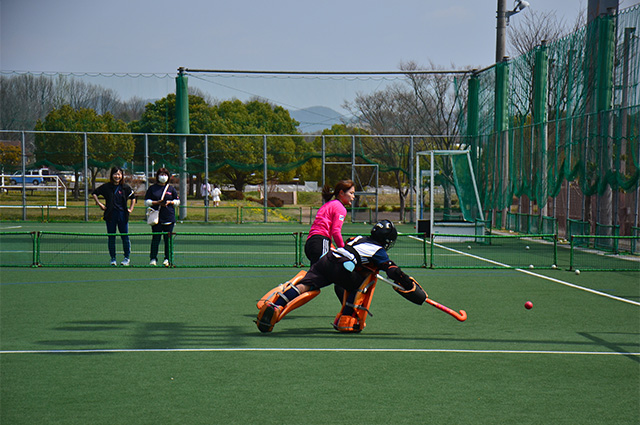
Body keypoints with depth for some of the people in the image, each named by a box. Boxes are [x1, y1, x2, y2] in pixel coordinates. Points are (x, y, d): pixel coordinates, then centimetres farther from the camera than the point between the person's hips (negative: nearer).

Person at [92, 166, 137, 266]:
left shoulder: (125, 187, 4)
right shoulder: (106, 187, 2)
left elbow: (133, 197, 19)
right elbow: (94, 193, 12)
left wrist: (131, 208, 10)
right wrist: (100, 204, 4)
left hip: (122, 215, 0)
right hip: (110, 216, 0)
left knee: (125, 237, 0)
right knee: (111, 237, 4)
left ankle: (127, 258, 11)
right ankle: (113, 259, 12)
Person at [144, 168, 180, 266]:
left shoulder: (171, 188, 10)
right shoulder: (152, 188, 7)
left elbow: (177, 201, 13)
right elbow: (146, 201, 5)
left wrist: (169, 202, -7)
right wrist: (157, 202, -10)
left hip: (169, 217, 1)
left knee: (168, 238, 2)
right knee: (156, 238, -3)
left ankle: (167, 259, 9)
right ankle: (153, 259, 1)